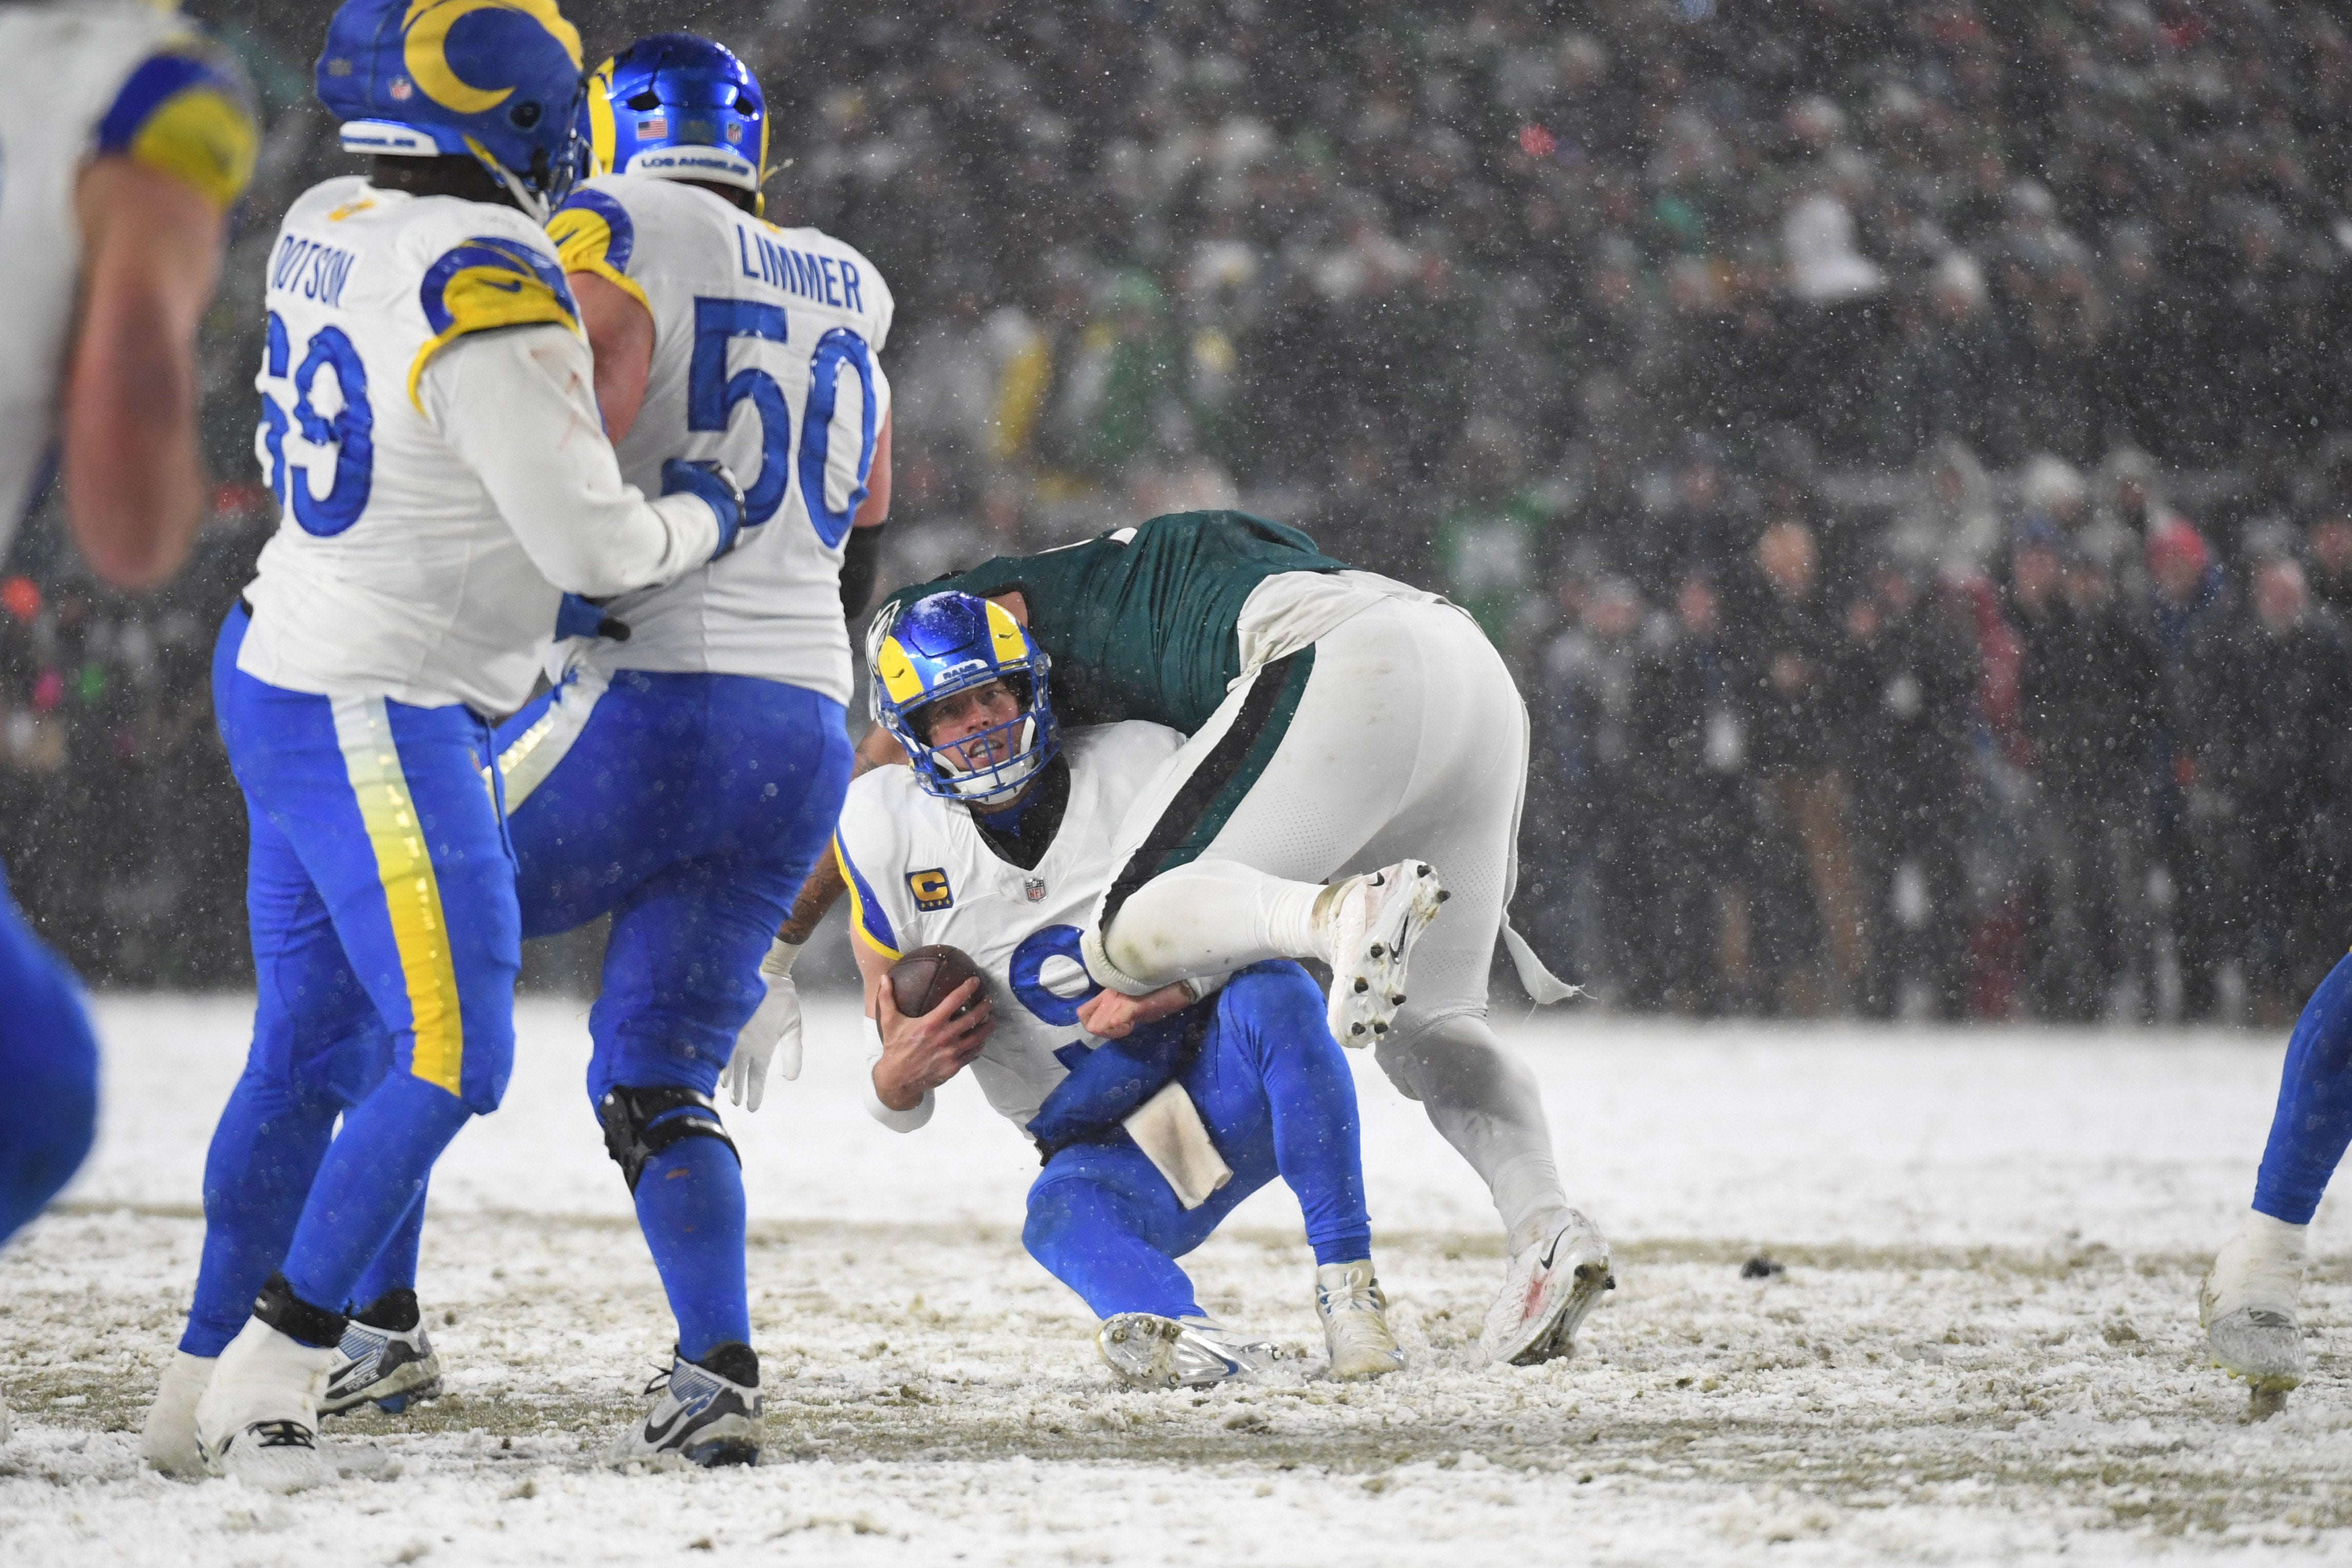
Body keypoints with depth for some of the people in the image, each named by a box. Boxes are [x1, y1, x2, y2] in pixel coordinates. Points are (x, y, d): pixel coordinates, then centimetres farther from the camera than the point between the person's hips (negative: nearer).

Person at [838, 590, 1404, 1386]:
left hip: (1225, 1082, 0)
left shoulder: (1141, 766, -9)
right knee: (1062, 1216, -34)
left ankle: (1348, 1290, -33)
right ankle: (1187, 1340, -65)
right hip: (1108, 1156, 0)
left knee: (1275, 996, -34)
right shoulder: (887, 828, -3)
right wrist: (898, 1077, -22)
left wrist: (1176, 985, -25)